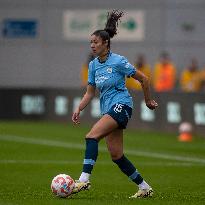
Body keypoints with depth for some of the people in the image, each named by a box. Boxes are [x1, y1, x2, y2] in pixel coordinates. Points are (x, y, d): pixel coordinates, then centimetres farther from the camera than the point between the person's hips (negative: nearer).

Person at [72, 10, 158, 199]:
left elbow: (143, 79, -2)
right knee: (116, 156, 4)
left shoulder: (118, 61, -10)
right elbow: (90, 93, 15)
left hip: (121, 105, -8)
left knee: (92, 136, -25)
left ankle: (84, 180, -32)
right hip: (108, 109, 8)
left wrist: (148, 101, 7)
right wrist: (79, 109, 0)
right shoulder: (93, 65, 11)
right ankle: (145, 188, 16)